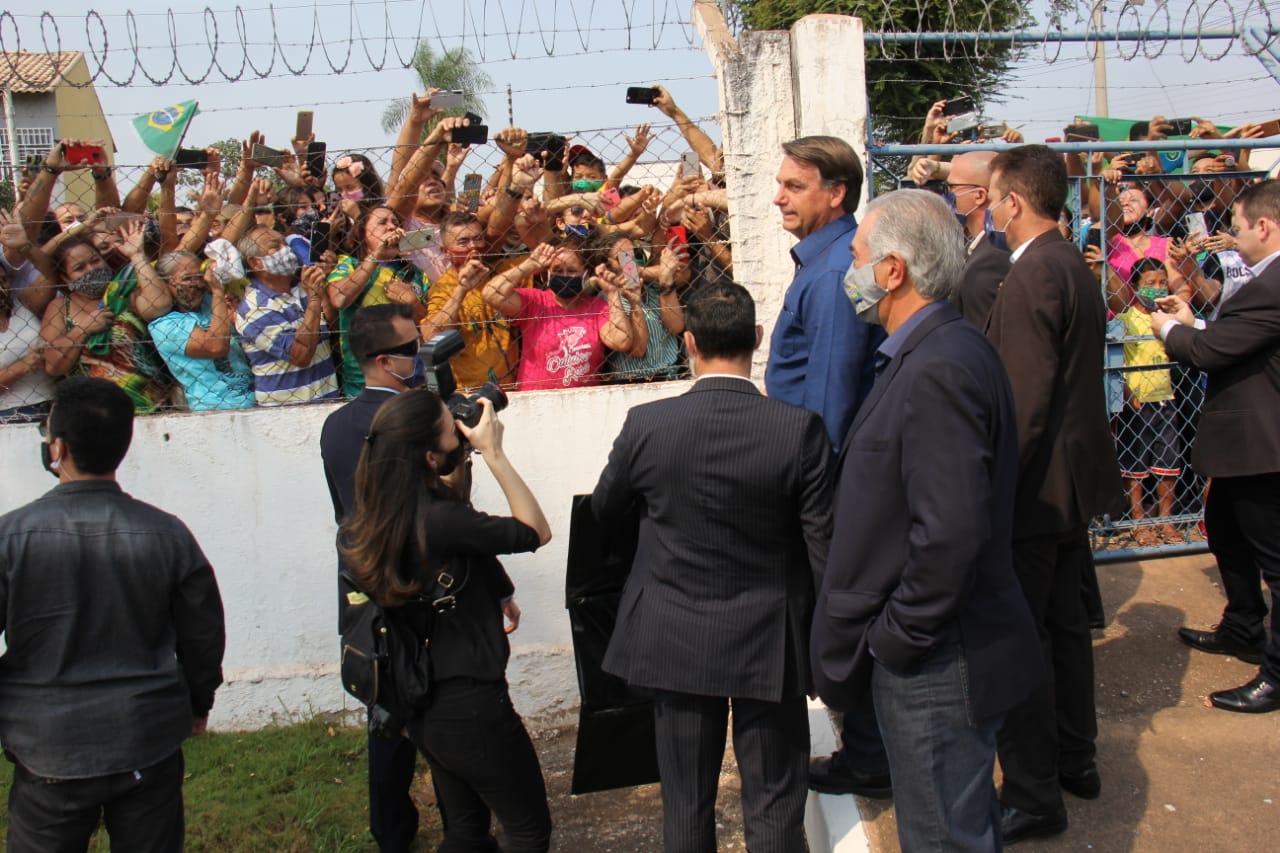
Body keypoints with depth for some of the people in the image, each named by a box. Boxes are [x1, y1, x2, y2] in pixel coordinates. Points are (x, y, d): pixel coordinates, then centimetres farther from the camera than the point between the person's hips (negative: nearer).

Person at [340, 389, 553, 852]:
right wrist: (493, 452, -14)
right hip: (469, 707, -8)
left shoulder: (365, 523, -3)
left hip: (423, 704, 8)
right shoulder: (439, 520, -29)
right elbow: (536, 531, -16)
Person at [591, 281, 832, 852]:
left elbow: (602, 508, 6)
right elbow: (823, 547, -10)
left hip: (675, 638, 2)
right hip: (768, 641, -1)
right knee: (774, 805, 12)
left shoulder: (646, 424, -12)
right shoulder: (799, 429, -15)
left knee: (686, 805, 16)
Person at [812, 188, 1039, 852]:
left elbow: (951, 533, -31)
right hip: (947, 652, 10)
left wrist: (897, 638, -19)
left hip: (936, 669, -10)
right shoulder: (943, 350, 7)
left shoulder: (939, 370, -25)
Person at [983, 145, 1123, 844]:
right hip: (1075, 474, 10)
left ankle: (1033, 797, 9)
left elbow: (1025, 400, -24)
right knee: (1064, 623, 20)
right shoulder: (1076, 267, 11)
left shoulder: (1032, 275, -20)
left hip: (1036, 484, -10)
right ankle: (1076, 760, 35)